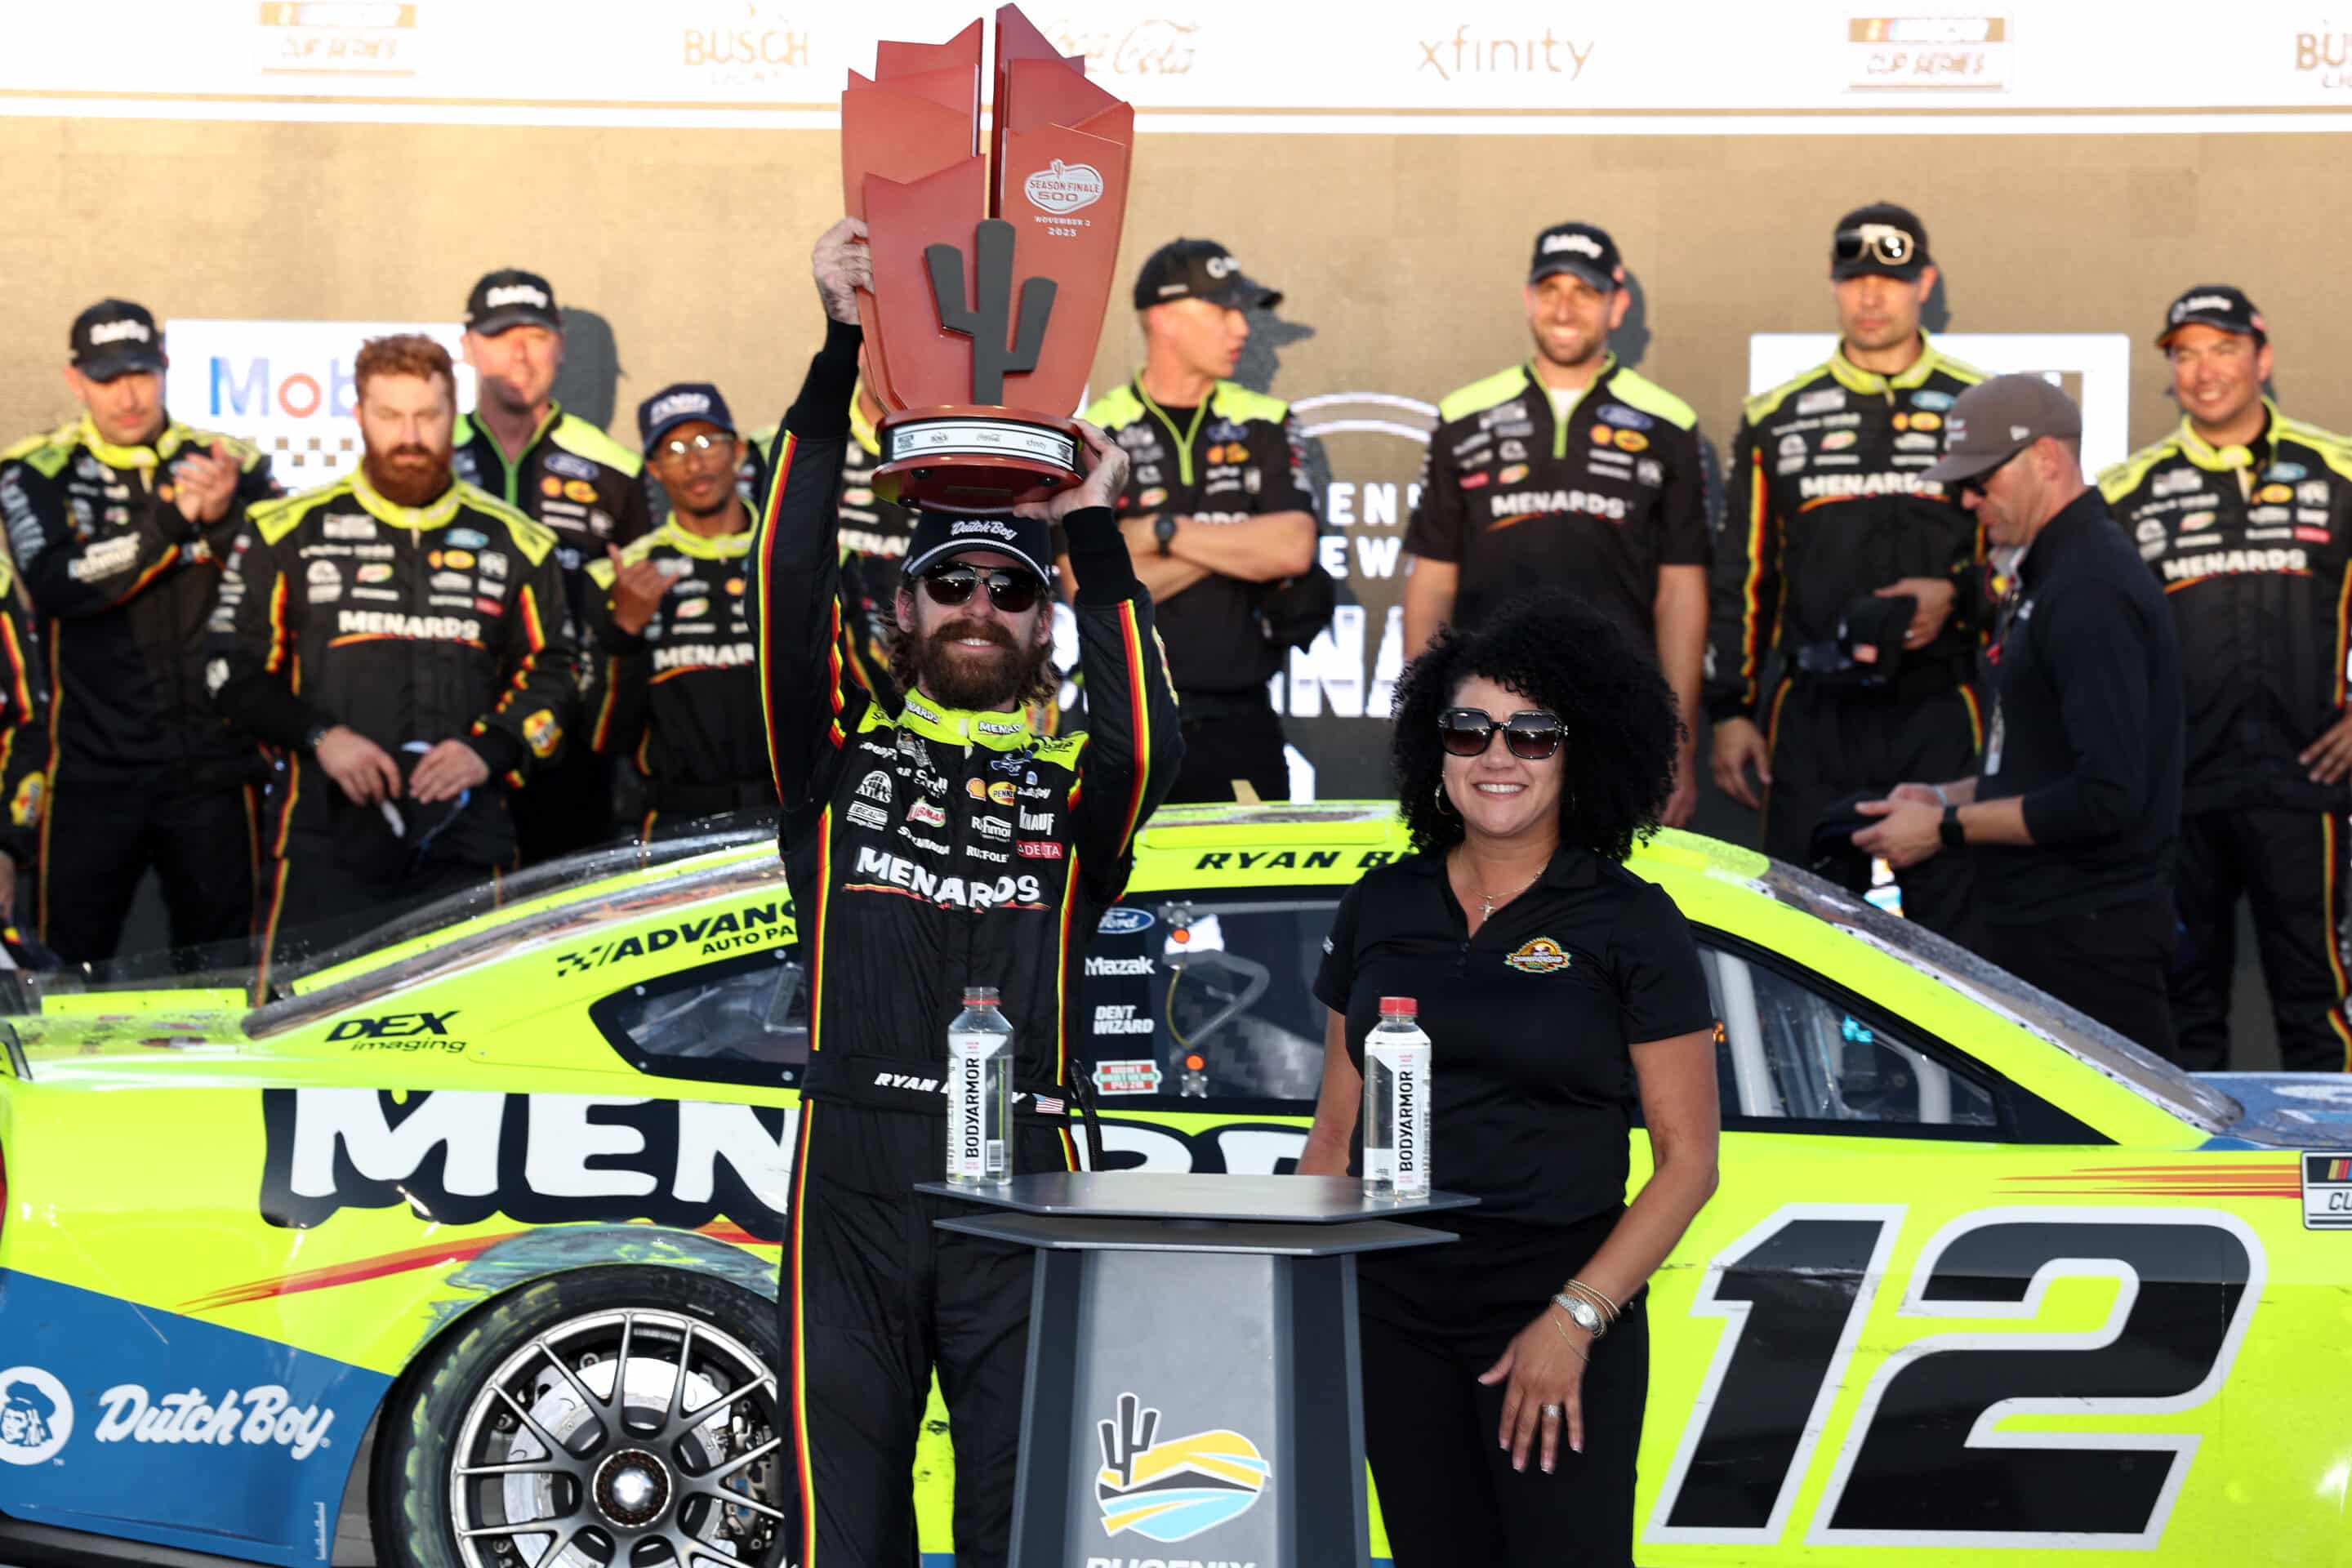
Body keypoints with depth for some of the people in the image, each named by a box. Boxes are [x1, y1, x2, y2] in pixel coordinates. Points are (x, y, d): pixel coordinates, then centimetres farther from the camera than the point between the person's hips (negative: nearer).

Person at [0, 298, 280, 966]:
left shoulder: (231, 465, 5)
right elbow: (56, 586, -14)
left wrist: (224, 517, -25)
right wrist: (171, 519, -24)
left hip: (213, 771, 1)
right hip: (93, 775, -1)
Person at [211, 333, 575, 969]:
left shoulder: (515, 542, 12)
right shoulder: (288, 533, 7)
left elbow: (552, 673, 13)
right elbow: (235, 670, 8)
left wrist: (490, 751, -5)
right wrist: (320, 737, -8)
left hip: (466, 840, 2)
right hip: (328, 832, -1)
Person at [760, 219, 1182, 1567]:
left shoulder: (1073, 791, 11)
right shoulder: (842, 758, 11)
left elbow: (1153, 745, -12)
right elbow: (794, 587, -2)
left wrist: (1096, 538, -10)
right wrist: (839, 355, -6)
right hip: (853, 1181, 0)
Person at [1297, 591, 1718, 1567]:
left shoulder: (1631, 925, -3)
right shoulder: (1383, 909, 8)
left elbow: (1688, 1158, -5)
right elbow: (1336, 1131, 13)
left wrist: (1576, 1318, -14)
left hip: (1556, 1303, -3)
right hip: (1393, 1307, 4)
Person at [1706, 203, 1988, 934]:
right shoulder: (1776, 418, 12)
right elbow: (1742, 577, 13)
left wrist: (1957, 596, -11)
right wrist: (1729, 710, 8)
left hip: (1940, 716, -1)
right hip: (1814, 717, 1)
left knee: (1946, 922, 0)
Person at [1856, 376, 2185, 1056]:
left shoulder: (2092, 590, -18)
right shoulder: (2046, 573, 15)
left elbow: (2106, 798, -24)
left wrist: (1947, 828, -16)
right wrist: (1948, 795, 10)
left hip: (2086, 941, -10)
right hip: (2026, 921, 10)